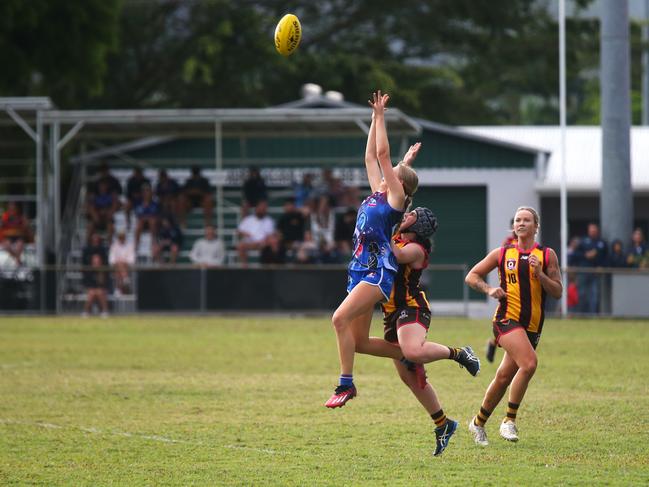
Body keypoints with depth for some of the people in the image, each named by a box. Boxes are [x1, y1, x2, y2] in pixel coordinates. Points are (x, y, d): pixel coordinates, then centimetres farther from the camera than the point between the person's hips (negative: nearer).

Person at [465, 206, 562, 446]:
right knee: (529, 363, -26)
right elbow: (472, 276, 14)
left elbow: (557, 292, 3)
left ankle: (478, 422, 27)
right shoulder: (502, 253, 6)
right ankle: (509, 420, -15)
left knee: (504, 377, 8)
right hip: (507, 318, -3)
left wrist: (539, 273, -12)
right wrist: (489, 289, -5)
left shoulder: (547, 255, 7)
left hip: (532, 326, 3)